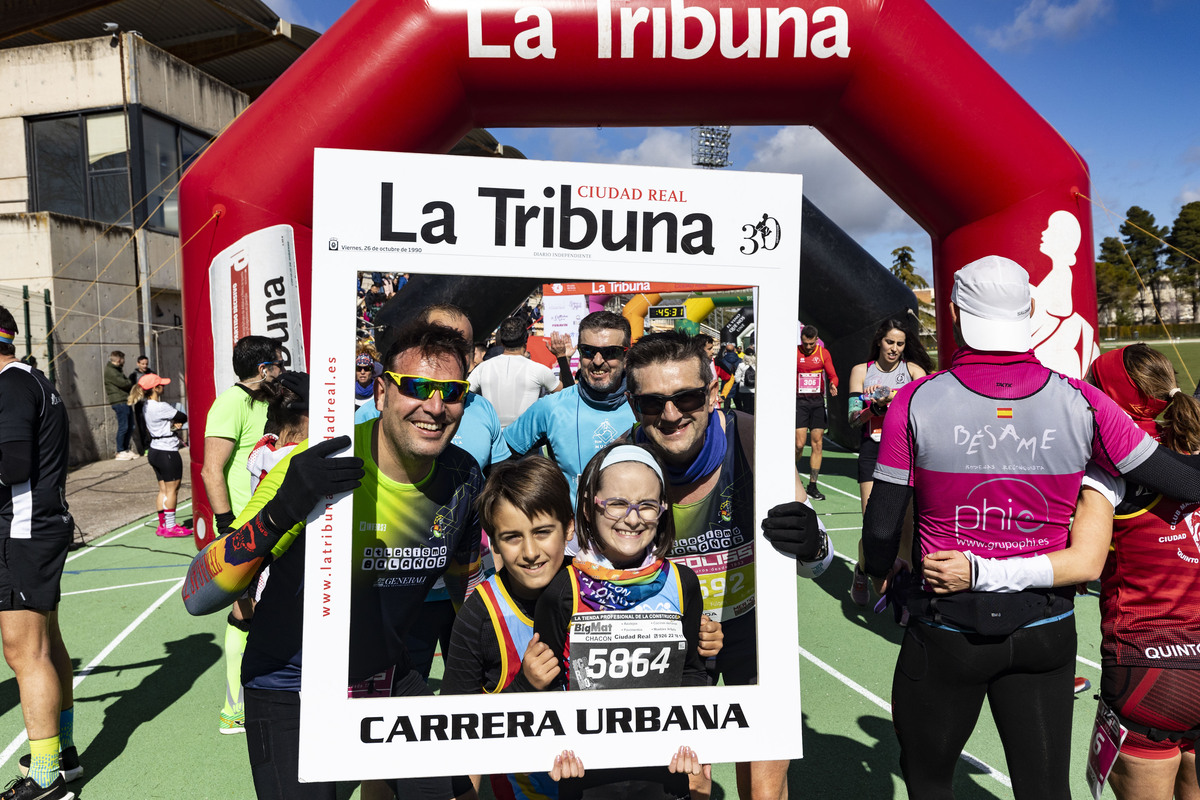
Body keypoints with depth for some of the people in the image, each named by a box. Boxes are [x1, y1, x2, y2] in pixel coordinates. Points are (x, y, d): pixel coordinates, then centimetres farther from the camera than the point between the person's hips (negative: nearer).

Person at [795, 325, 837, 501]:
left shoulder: (823, 353, 7)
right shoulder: (794, 353, 1)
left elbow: (832, 375, 7)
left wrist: (833, 385, -15)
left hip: (818, 401, 3)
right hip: (799, 401, -2)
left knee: (818, 443, 1)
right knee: (799, 443, -9)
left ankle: (812, 486, 9)